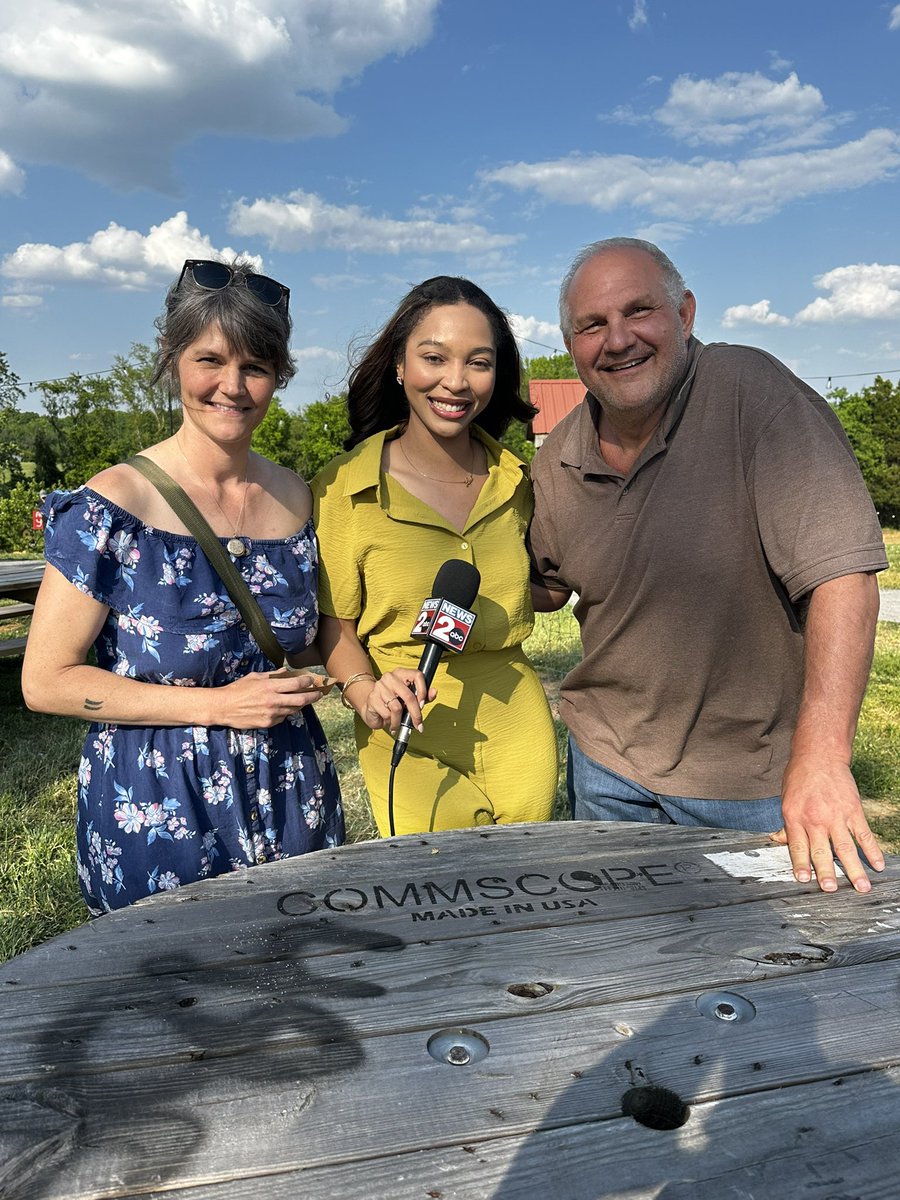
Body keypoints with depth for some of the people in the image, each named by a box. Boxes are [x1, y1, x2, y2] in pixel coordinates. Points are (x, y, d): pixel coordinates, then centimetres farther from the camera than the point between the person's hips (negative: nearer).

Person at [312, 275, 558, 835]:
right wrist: (367, 692, -22)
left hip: (518, 728, 4)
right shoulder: (343, 487, -10)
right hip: (411, 739, -3)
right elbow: (334, 623, -5)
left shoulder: (517, 480, 2)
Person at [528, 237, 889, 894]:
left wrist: (821, 757, -32)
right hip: (608, 764, 5)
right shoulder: (556, 464, -3)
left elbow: (842, 570, -26)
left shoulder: (753, 391, -19)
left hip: (754, 777, -4)